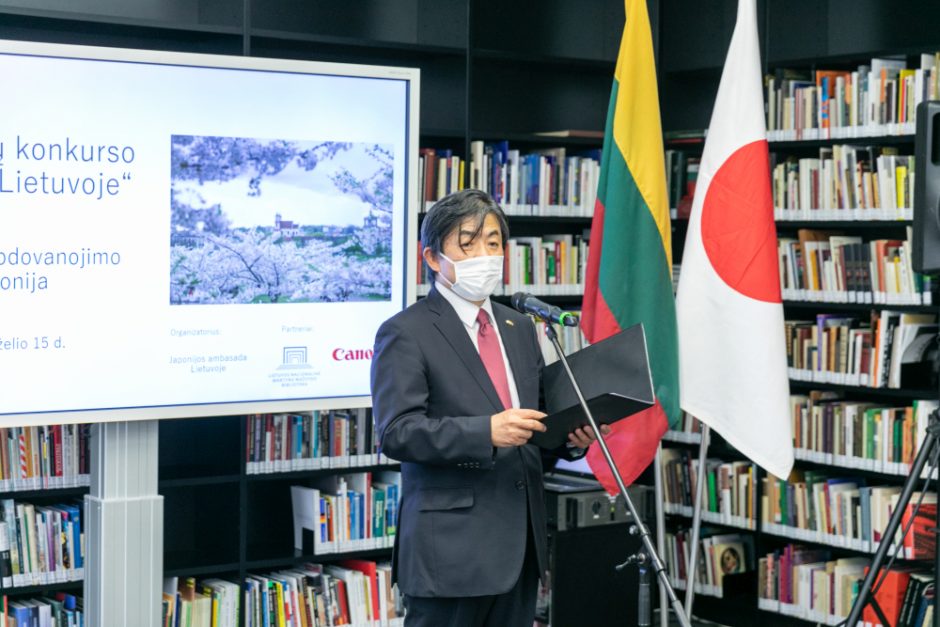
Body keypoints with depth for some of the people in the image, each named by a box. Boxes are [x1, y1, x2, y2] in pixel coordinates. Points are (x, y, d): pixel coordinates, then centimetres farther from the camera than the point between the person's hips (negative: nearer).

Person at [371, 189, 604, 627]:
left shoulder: (520, 329, 17)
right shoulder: (405, 333, -6)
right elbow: (397, 433, -16)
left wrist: (572, 437, -1)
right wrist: (487, 432, -27)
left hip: (519, 541, 7)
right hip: (451, 546, -7)